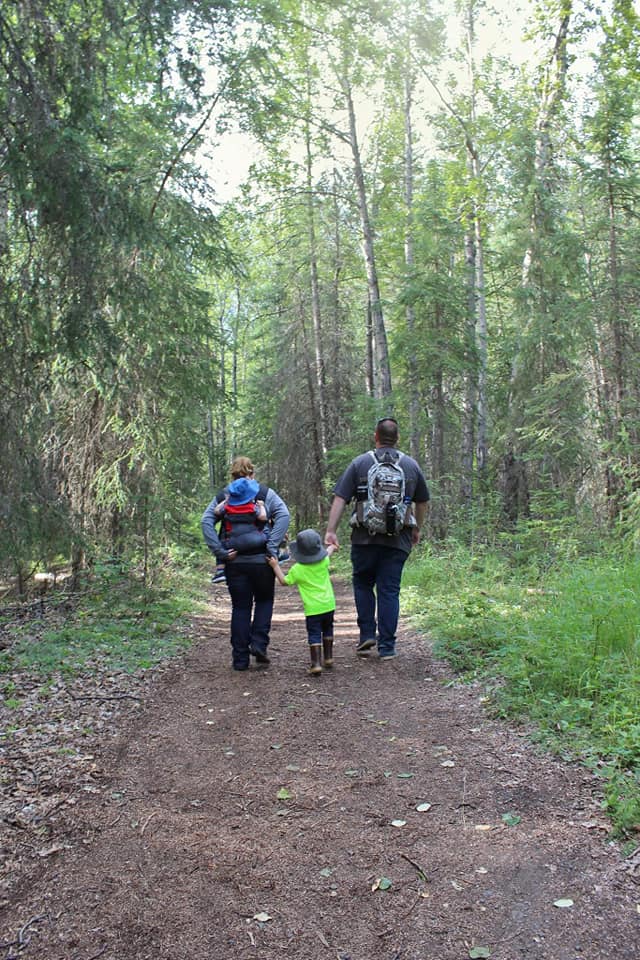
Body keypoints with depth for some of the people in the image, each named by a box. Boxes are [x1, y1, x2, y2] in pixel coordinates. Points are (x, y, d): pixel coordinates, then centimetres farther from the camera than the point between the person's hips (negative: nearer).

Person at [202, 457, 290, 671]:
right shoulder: (265, 493, 4)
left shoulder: (222, 496, 8)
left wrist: (220, 551, -8)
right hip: (261, 559, -1)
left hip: (235, 562, 2)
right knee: (264, 600, 19)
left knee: (240, 607, 9)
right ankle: (259, 644, 4)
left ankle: (240, 659, 12)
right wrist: (272, 546, -12)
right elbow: (283, 516, -11)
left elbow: (206, 522, -5)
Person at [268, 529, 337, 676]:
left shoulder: (297, 569, -11)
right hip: (328, 605, 4)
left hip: (312, 609, -4)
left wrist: (275, 566, 8)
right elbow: (327, 554, 24)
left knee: (314, 635, 0)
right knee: (327, 630, 23)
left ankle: (316, 664, -10)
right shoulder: (324, 562, -1)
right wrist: (332, 548, 46)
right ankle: (328, 658, 32)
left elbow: (284, 582, 2)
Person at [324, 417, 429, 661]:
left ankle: (367, 634, 10)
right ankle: (387, 647, 7)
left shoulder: (359, 463, 2)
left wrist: (331, 531, -5)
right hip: (398, 540, 1)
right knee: (389, 590, 5)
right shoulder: (411, 466, 8)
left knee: (362, 584, 17)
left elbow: (340, 499, -5)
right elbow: (423, 502, 18)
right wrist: (417, 529, 31)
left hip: (364, 538, -1)